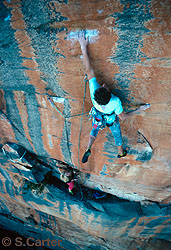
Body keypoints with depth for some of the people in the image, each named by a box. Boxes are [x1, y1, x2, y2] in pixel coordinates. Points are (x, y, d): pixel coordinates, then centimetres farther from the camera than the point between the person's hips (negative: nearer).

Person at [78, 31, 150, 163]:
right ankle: (121, 153, 54)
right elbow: (123, 117, -25)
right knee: (117, 134, 27)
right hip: (111, 120, -1)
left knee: (95, 129, 33)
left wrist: (84, 47, -32)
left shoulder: (94, 91, -42)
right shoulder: (116, 102, -44)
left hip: (98, 117, 2)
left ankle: (88, 149, 20)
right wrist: (139, 110, -15)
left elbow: (89, 69, -38)